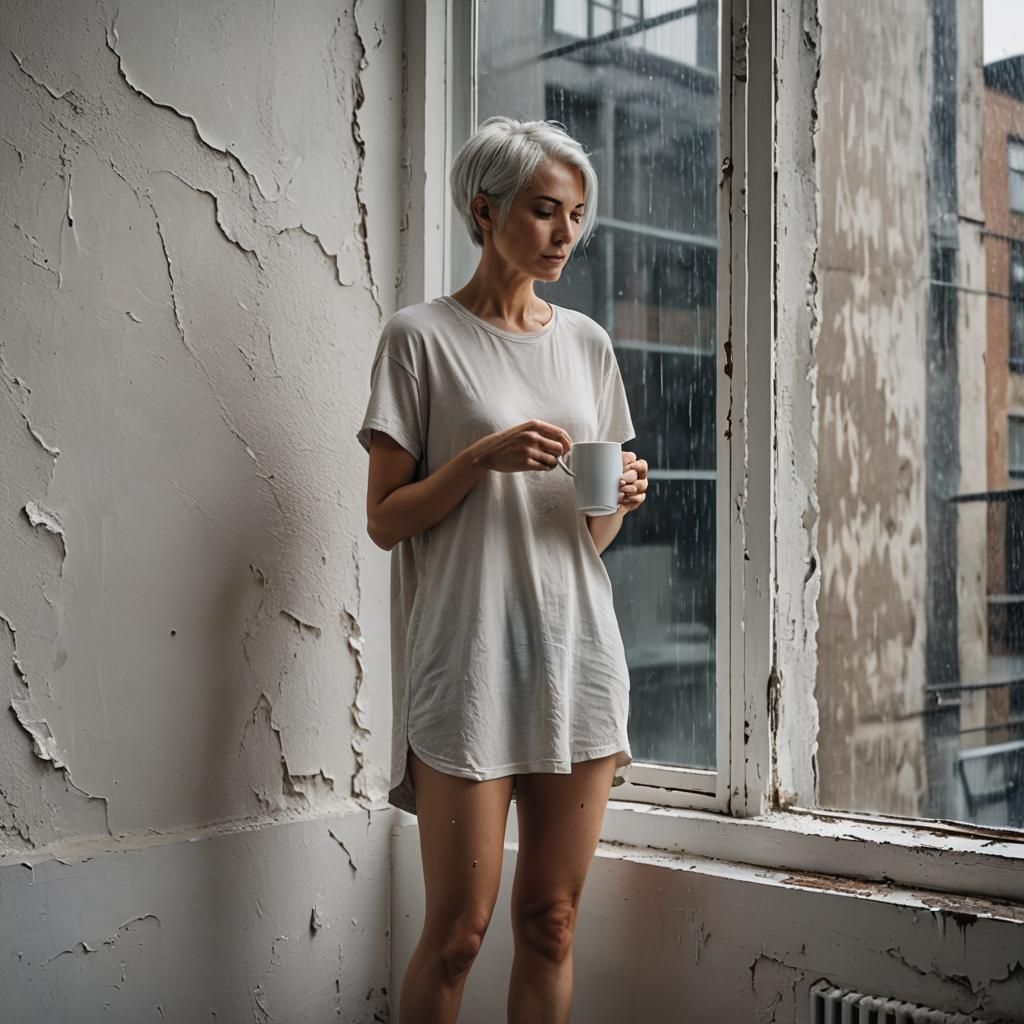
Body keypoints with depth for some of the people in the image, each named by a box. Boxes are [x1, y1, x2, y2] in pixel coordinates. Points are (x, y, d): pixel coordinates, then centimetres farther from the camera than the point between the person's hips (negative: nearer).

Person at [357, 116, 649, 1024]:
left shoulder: (587, 343, 14)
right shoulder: (422, 337, 0)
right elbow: (385, 520, -2)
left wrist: (619, 497, -3)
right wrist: (484, 456, -16)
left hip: (577, 652, 5)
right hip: (469, 660, -4)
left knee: (552, 921, 8)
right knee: (458, 932, 0)